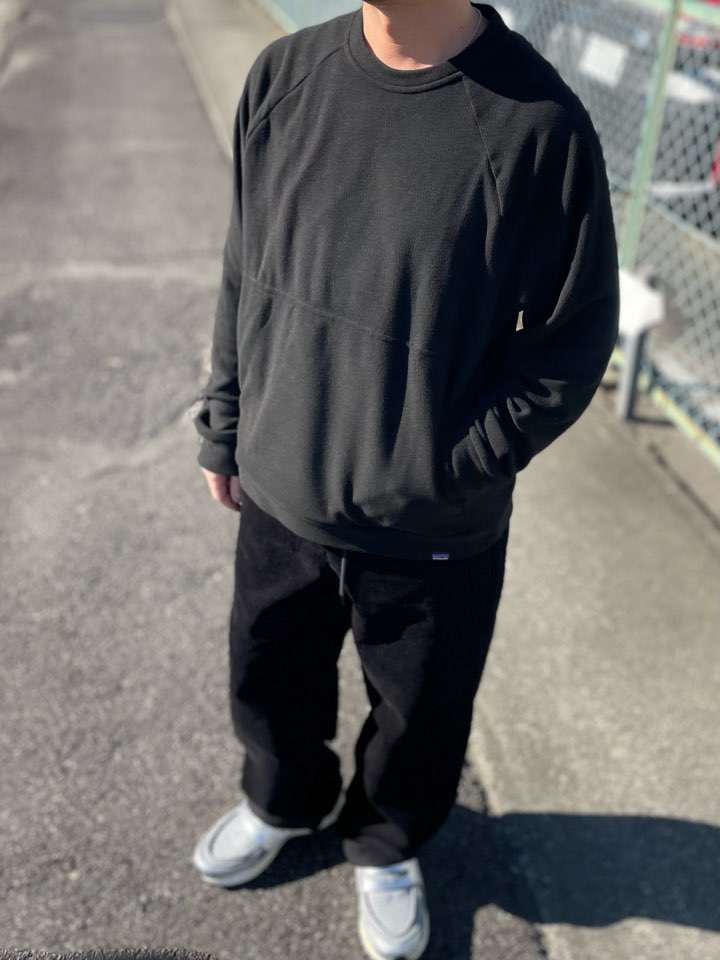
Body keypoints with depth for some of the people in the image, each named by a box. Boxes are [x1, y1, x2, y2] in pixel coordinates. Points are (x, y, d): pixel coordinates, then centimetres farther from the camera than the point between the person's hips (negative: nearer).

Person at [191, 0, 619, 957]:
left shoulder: (538, 122, -18)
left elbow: (573, 340, -11)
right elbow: (245, 270, 5)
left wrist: (449, 471, -14)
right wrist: (226, 427, 9)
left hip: (437, 538, -3)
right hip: (280, 499, 4)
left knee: (419, 718, 19)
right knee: (269, 682, 24)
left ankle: (387, 845, 53)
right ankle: (283, 803, 58)